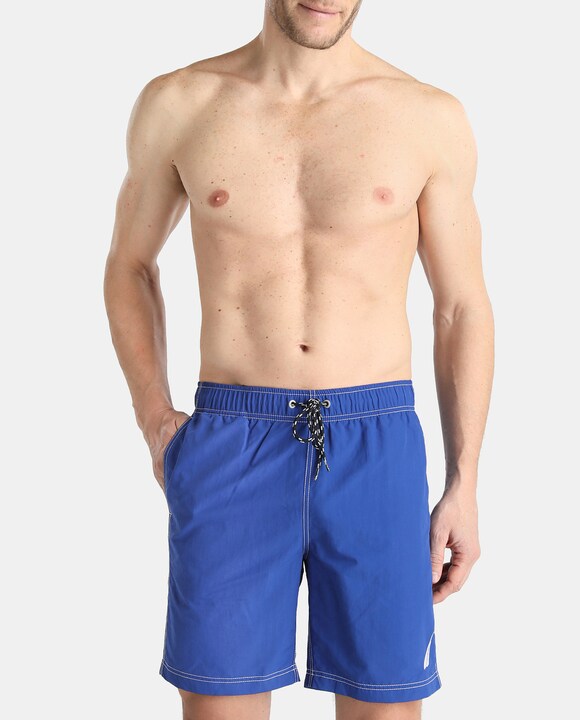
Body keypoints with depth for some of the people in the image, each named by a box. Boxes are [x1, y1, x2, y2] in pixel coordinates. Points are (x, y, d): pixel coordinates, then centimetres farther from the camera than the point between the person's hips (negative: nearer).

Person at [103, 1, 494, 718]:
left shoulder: (431, 117, 2)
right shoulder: (176, 103, 3)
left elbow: (463, 308, 8)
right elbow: (129, 264, 16)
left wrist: (463, 485, 4)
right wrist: (153, 416, 3)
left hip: (377, 447, 1)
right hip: (230, 445, 0)